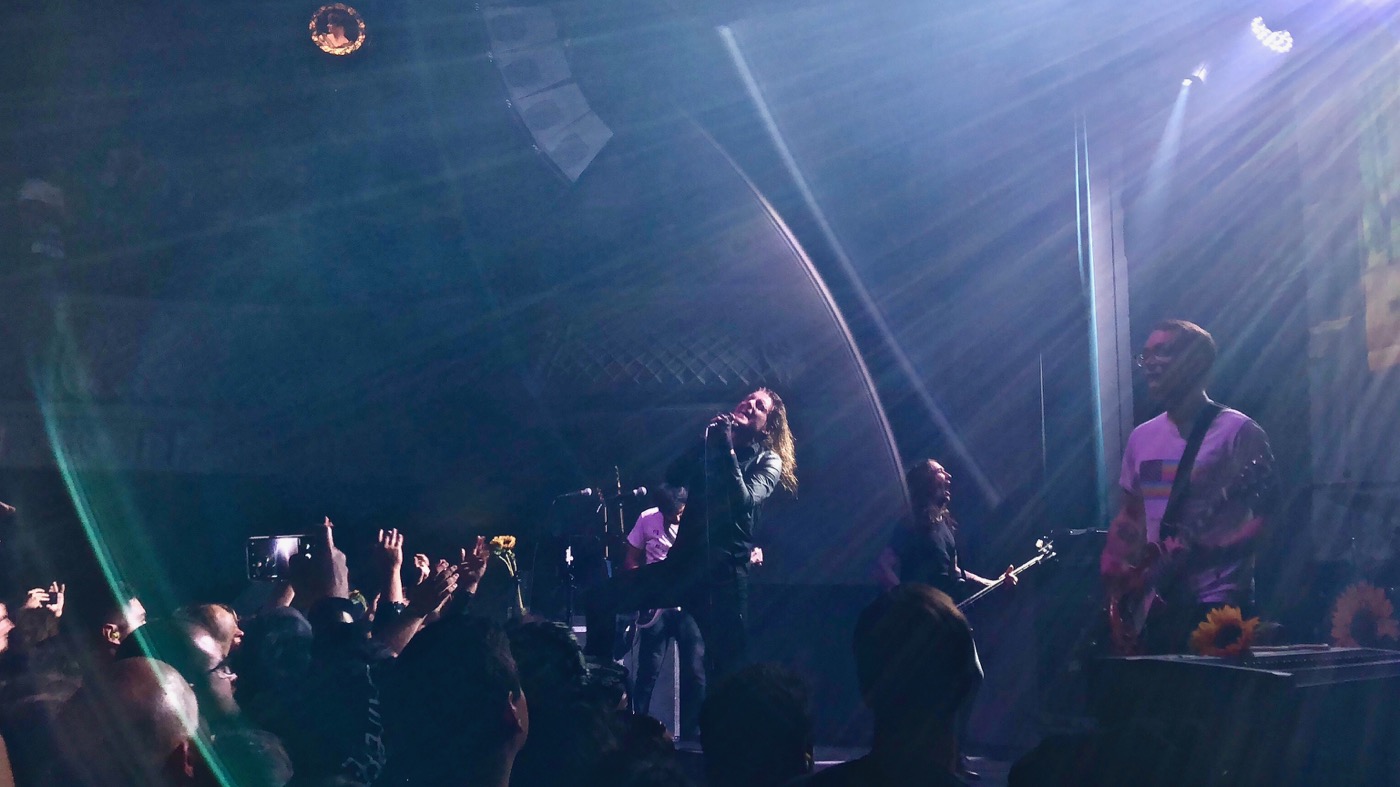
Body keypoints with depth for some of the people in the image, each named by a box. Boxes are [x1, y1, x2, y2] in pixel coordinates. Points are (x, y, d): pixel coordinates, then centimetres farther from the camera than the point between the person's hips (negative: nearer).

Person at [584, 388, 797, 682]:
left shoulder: (768, 460, 3)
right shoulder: (712, 445, 15)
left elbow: (744, 500, -15)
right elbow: (672, 478, 2)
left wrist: (727, 448, -14)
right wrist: (707, 440, -5)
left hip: (725, 572, -4)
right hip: (683, 562, 4)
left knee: (727, 665, -5)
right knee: (600, 600, -4)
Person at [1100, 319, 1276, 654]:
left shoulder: (1238, 432, -6)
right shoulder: (1142, 438, 13)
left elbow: (1259, 518, -11)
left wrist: (1197, 551, -22)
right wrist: (1112, 563, 4)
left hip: (1217, 602, -6)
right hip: (1154, 601, 6)